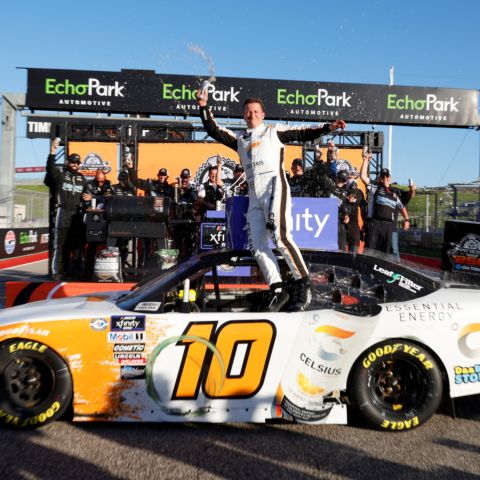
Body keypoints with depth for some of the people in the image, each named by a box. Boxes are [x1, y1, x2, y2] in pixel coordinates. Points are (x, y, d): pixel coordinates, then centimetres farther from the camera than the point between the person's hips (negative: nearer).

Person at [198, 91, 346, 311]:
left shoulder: (274, 131, 16)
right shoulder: (239, 138, 25)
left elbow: (303, 133, 9)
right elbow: (213, 130, 21)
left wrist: (328, 127, -2)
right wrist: (204, 107, 12)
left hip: (274, 186, -5)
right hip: (254, 194, 5)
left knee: (280, 236, -22)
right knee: (258, 244, -4)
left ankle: (302, 283, -13)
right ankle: (277, 289, 0)